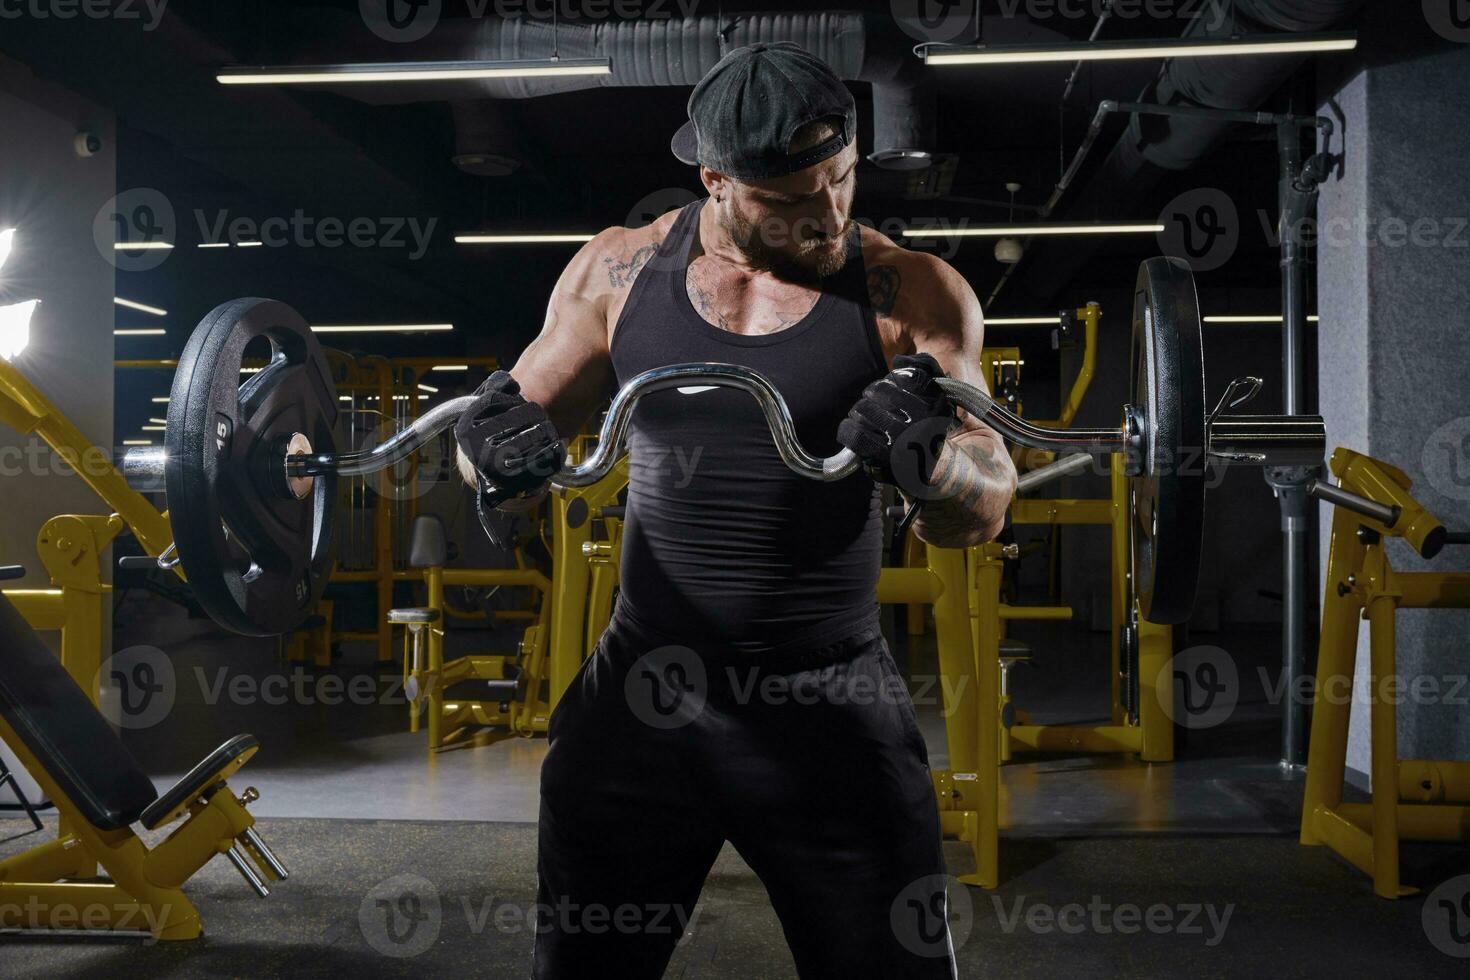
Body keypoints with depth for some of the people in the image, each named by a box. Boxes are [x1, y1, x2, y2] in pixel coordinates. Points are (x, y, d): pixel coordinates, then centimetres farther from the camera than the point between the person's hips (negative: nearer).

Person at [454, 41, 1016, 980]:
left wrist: (929, 454, -29)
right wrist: (501, 454, -15)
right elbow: (503, 443, 9)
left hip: (831, 705, -1)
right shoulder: (619, 272, 2)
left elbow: (983, 512, -6)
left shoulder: (910, 294, -4)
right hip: (643, 692, 2)